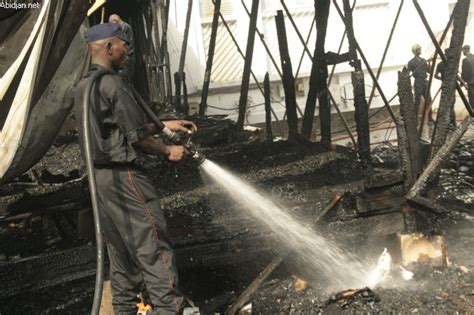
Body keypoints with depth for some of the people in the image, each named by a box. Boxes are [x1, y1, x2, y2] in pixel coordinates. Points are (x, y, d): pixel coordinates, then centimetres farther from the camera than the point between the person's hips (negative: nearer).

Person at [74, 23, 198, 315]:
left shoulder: (83, 87, 14)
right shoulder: (113, 84, -15)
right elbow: (137, 137, -14)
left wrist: (165, 124, 19)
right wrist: (168, 151, 2)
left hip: (100, 176, 10)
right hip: (124, 176, -9)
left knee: (121, 249, 16)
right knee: (153, 247, -4)